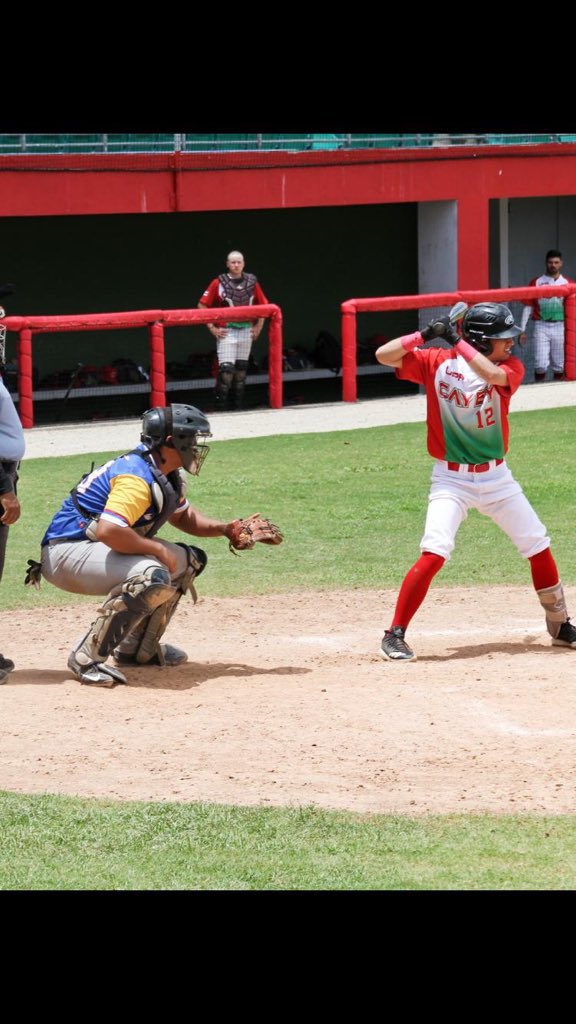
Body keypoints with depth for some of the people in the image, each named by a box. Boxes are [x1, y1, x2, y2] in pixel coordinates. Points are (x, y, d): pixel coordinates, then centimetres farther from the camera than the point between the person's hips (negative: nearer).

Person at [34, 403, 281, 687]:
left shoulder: (166, 475, 8)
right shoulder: (137, 477, -24)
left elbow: (183, 516, 26)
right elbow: (108, 531, -37)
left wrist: (224, 529, 9)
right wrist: (158, 549, -24)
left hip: (95, 548, 11)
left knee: (188, 560, 17)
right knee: (153, 576, -34)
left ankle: (137, 649, 20)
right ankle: (87, 657, -24)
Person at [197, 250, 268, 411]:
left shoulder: (251, 282, 5)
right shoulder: (219, 283, -6)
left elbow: (263, 305, 17)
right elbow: (202, 306, -3)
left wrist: (258, 326, 10)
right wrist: (212, 328, -6)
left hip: (246, 331, 4)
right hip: (226, 332, -4)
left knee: (241, 369, 10)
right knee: (226, 369, -12)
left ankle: (238, 406, 18)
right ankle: (220, 407, -6)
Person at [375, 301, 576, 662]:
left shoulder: (511, 367, -5)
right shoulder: (436, 362, -8)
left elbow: (492, 374, -28)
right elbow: (384, 355, -14)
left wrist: (456, 341, -27)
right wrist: (426, 335, -23)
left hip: (497, 477, 3)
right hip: (451, 479, -3)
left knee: (539, 548, 8)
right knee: (434, 554, -20)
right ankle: (395, 635, -13)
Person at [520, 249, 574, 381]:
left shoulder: (569, 284, 5)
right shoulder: (536, 283, 4)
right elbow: (528, 307, 5)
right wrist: (522, 330, 1)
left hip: (561, 327, 1)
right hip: (541, 327, -1)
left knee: (560, 365, 4)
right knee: (540, 364, -8)